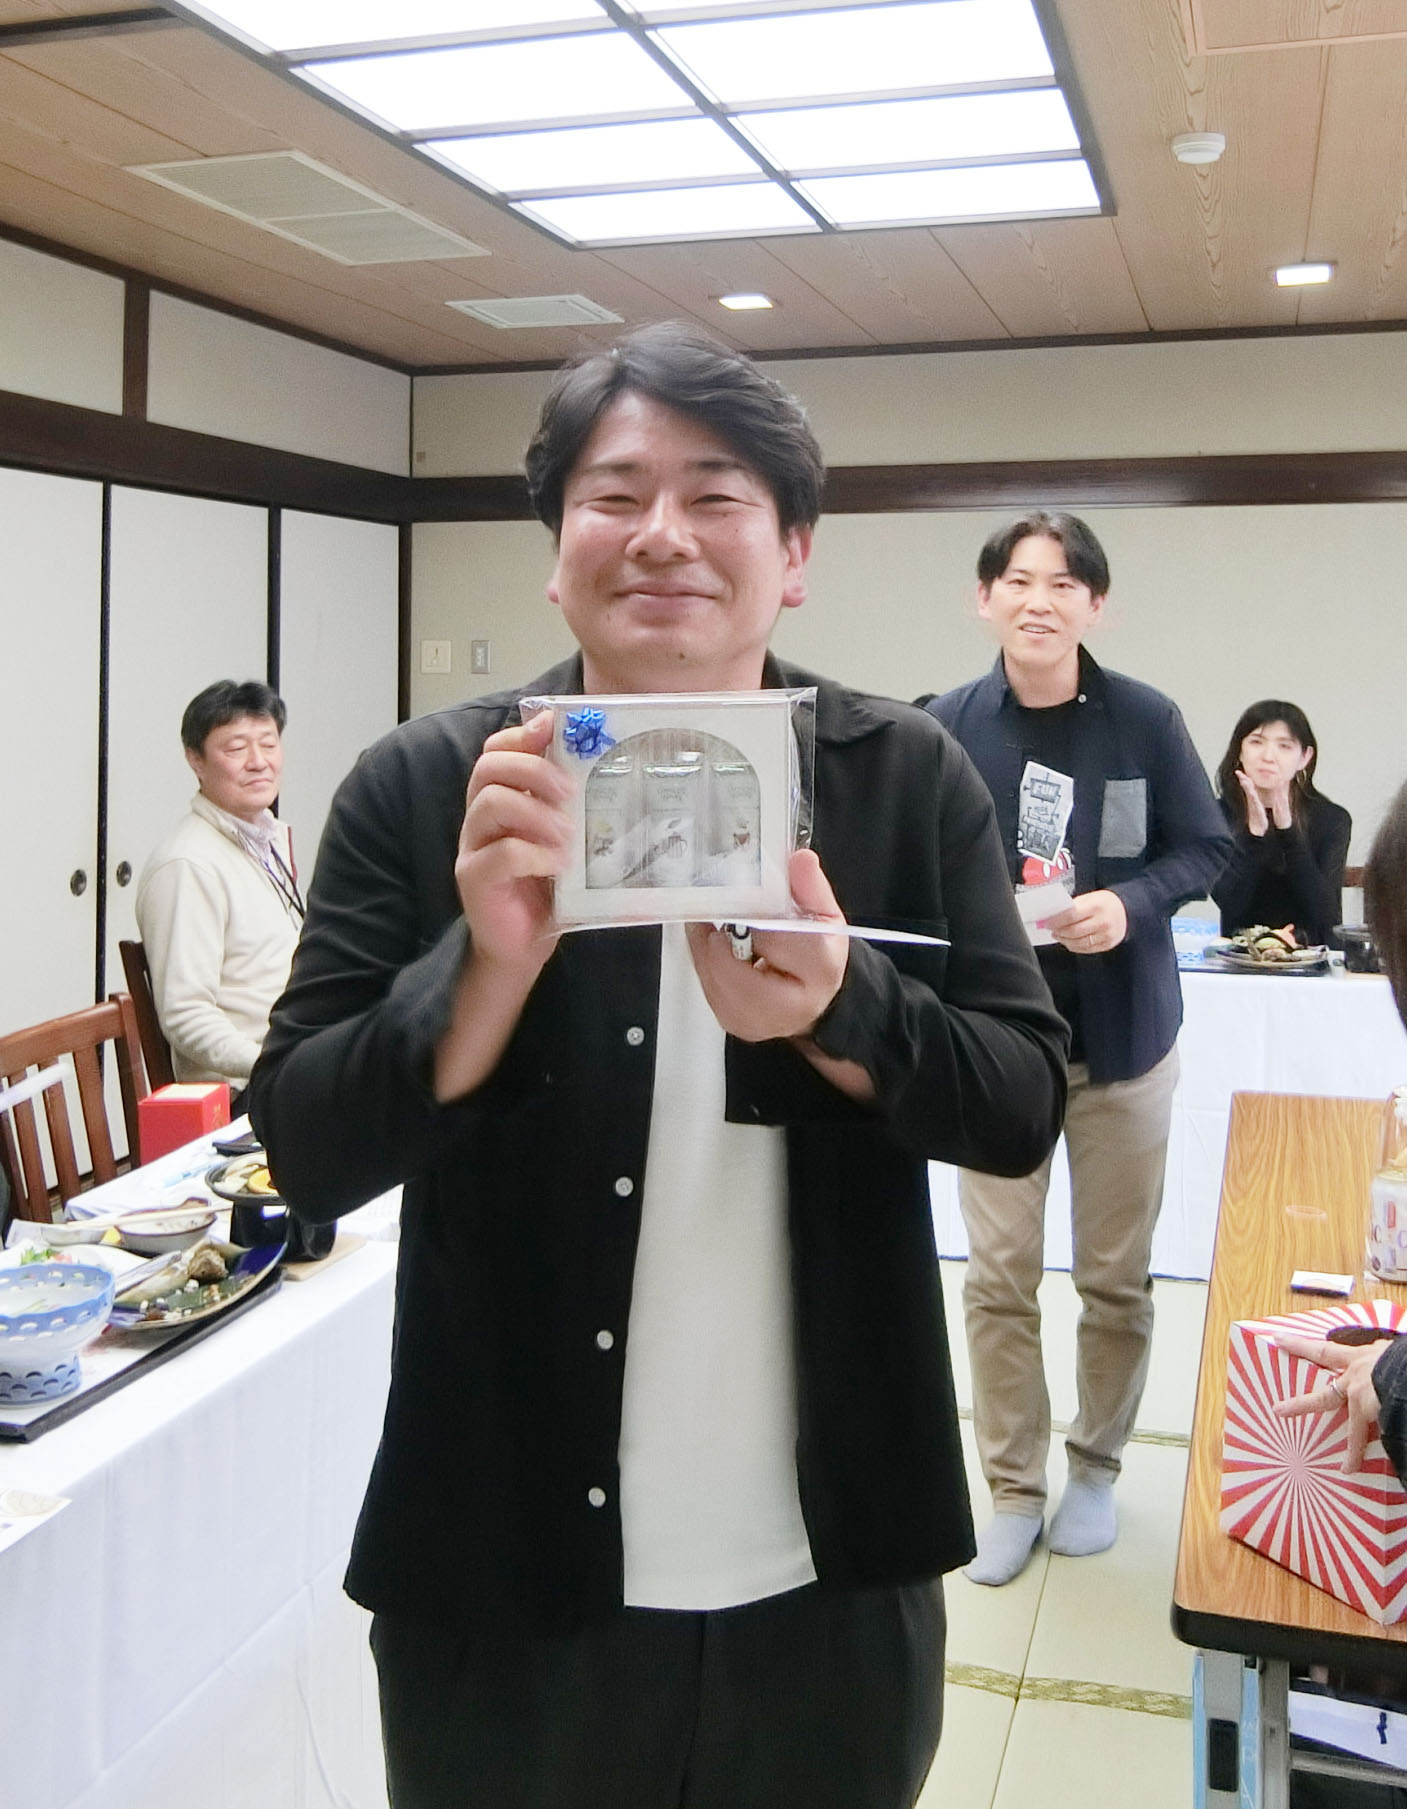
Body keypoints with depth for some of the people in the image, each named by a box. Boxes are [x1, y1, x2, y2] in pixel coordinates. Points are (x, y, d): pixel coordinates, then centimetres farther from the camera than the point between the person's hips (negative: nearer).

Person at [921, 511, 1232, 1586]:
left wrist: (1132, 904, -18)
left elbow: (1206, 849, 0)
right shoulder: (947, 727, -8)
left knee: (1117, 1275, 13)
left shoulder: (1146, 721, -8)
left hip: (1123, 1035, 1)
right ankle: (1014, 1488, 22)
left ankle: (1097, 1470, 34)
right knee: (1000, 1276, 5)